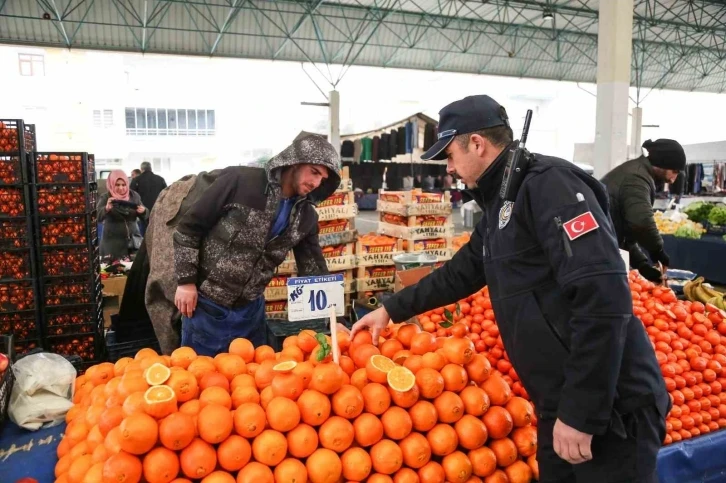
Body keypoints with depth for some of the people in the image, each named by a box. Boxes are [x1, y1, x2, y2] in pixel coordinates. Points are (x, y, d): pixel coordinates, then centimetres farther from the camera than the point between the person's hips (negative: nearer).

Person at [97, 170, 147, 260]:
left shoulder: (134, 195, 4)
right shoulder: (105, 197, -4)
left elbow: (144, 217, 6)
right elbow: (98, 217, -17)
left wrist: (143, 211, -17)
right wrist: (106, 208, -36)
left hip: (133, 239, 3)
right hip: (113, 241, -3)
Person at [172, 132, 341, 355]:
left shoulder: (306, 216, -2)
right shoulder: (241, 181, -16)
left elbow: (314, 269, 3)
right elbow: (189, 227, -10)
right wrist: (186, 282, -11)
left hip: (251, 310, 4)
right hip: (206, 306, -4)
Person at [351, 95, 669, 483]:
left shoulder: (548, 183, -17)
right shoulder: (498, 206, 12)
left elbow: (605, 297, -25)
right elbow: (459, 273, 25)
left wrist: (581, 413, -23)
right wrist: (391, 309, 27)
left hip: (608, 408, -9)